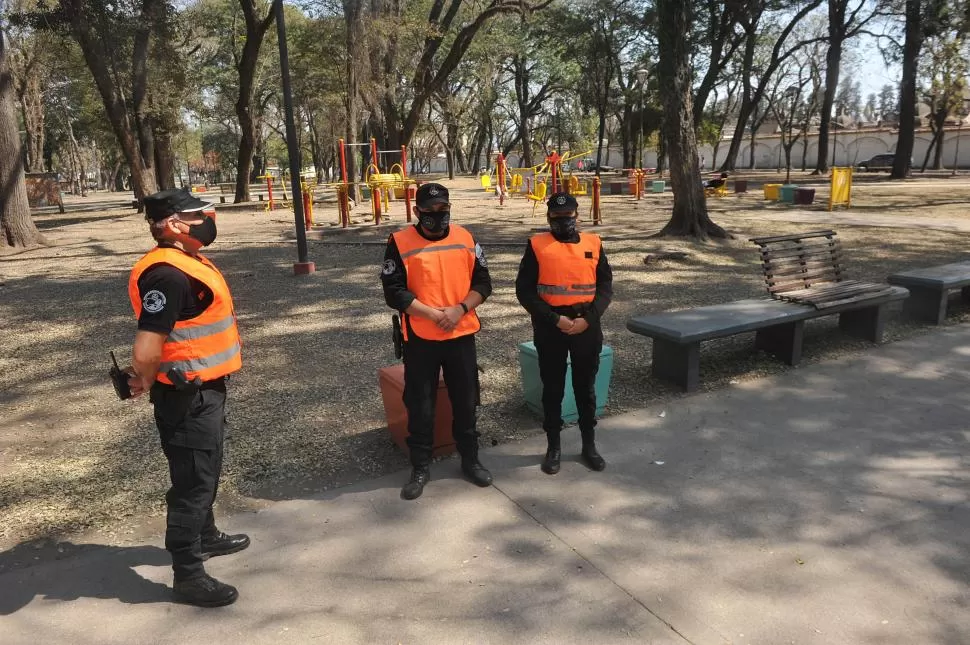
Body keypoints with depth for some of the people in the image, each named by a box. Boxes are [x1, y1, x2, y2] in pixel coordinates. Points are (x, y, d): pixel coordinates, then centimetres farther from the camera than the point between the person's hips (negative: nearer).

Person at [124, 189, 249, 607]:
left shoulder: (185, 263, 9)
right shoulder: (169, 275, -25)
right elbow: (145, 352, -30)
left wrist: (147, 377, 13)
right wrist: (147, 382, -9)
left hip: (205, 389, 10)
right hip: (188, 397, -10)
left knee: (207, 472, 25)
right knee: (192, 481, 2)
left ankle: (205, 536, 46)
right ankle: (188, 575, 17)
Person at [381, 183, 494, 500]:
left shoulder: (465, 238, 3)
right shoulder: (400, 242, -6)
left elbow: (483, 282, 4)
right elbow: (394, 292, -10)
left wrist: (460, 309, -13)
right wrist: (433, 314, -17)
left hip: (461, 335, 3)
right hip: (420, 339, -2)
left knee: (465, 402, 14)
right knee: (420, 406, 7)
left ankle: (470, 460, 31)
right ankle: (421, 467, 23)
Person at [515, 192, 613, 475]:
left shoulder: (593, 243, 6)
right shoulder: (537, 245, -2)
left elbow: (605, 285, 4)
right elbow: (524, 290, -6)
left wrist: (588, 319, -10)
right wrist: (555, 319, -15)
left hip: (587, 327, 2)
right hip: (550, 328, -2)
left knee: (586, 387, 12)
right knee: (552, 389, 9)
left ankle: (589, 444, 27)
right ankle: (553, 446, 23)